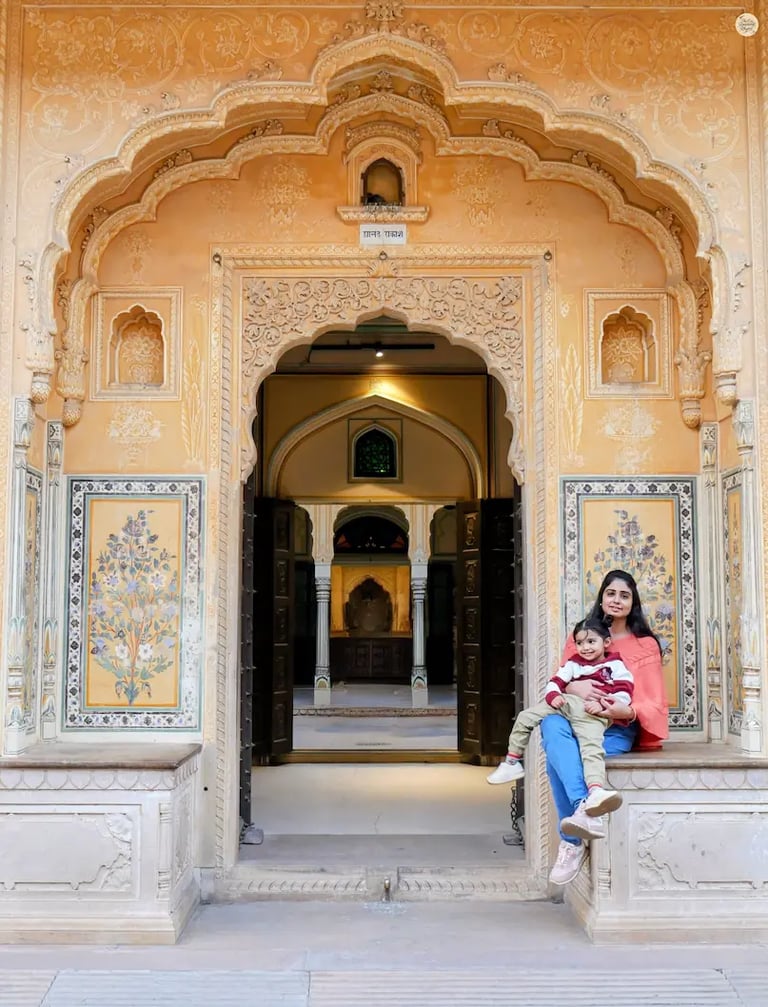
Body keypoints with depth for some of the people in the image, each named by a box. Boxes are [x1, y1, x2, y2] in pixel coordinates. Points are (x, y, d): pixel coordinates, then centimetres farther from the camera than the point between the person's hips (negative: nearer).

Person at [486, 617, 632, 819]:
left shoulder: (615, 666, 12)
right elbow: (555, 681, 15)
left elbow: (624, 693, 0)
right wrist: (553, 695, -9)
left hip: (592, 714, -5)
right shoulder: (573, 664, 25)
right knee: (525, 717, -1)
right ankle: (512, 762, 12)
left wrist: (602, 704, -16)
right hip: (567, 703, 5)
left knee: (592, 748, -31)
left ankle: (595, 791, -50)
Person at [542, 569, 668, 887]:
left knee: (558, 759, -36)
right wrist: (575, 688, -13)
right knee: (551, 724, -40)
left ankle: (572, 841, -33)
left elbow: (654, 703, 3)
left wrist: (626, 711, -22)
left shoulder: (646, 645, 12)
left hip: (617, 729, -3)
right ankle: (584, 807, -53)